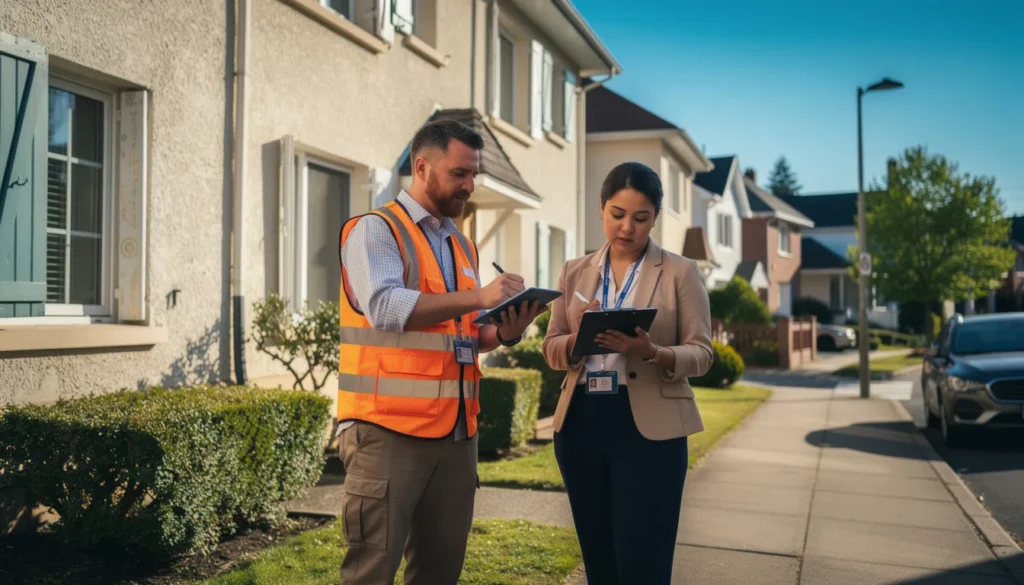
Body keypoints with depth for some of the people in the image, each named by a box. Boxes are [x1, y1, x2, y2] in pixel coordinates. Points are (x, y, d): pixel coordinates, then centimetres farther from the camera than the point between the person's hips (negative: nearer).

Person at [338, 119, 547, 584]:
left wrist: (503, 333, -1)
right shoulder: (374, 230, -4)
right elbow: (383, 306, -21)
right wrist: (478, 297, -24)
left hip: (456, 433, 7)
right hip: (388, 430, -7)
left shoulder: (463, 245, 17)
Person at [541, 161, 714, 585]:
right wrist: (578, 338, -14)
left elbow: (701, 352, -3)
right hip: (581, 424, 4)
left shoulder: (680, 272, 1)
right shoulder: (574, 272, 11)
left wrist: (651, 352, -23)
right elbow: (551, 350, 8)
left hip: (649, 427, -3)